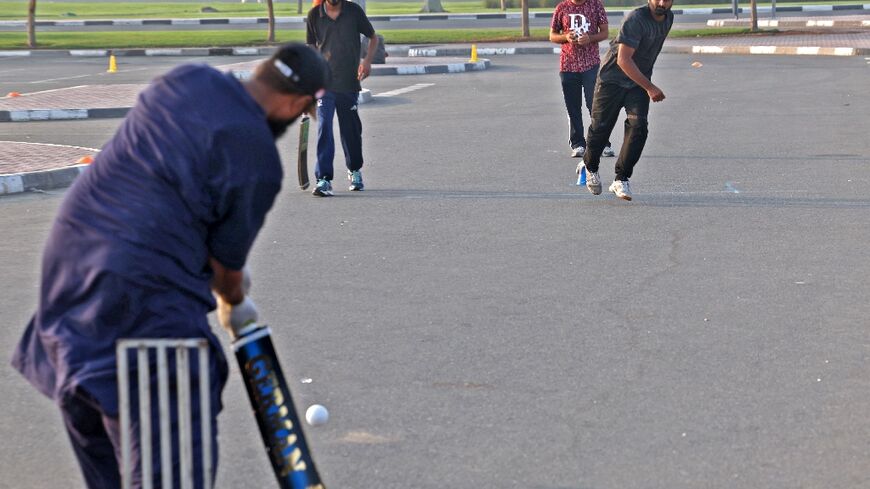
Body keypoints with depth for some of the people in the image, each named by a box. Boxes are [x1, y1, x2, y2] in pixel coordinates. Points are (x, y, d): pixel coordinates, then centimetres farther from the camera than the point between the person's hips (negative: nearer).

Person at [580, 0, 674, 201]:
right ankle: (589, 167, 32)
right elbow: (623, 60, -29)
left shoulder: (668, 18, 1)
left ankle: (621, 180, -5)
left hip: (640, 82, 5)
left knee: (638, 127, -12)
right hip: (612, 79, -5)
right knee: (601, 126, 4)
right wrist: (650, 87, -29)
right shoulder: (635, 19, -24)